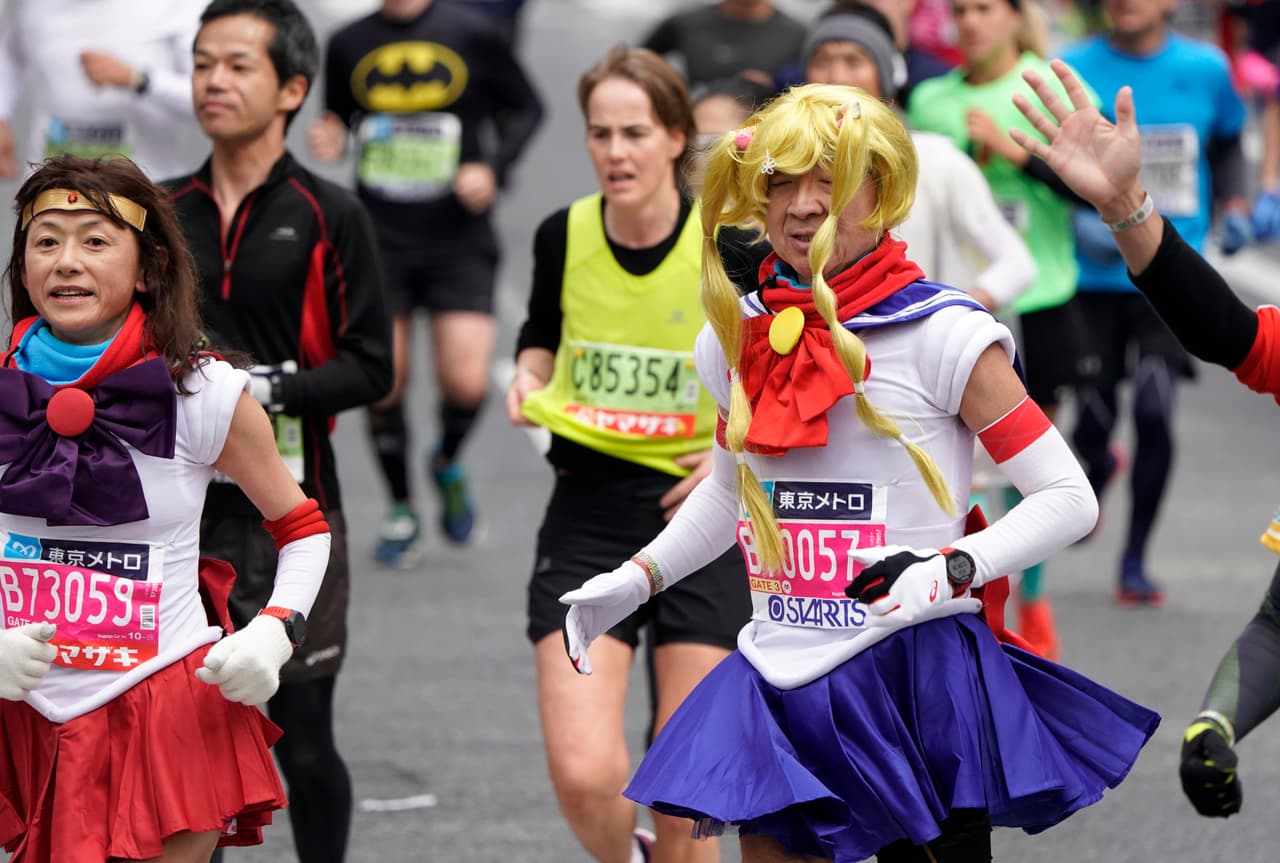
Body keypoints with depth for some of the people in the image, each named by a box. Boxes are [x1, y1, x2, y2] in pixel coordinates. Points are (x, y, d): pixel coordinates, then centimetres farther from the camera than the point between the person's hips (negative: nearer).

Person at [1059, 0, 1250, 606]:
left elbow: (1227, 145, 20)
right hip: (1093, 277, 0)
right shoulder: (1072, 72, -3)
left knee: (1154, 410, -14)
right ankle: (1094, 475, 43)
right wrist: (1080, 220, -18)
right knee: (1092, 420, 4)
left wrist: (1233, 206, 5)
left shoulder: (1204, 69, 2)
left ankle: (1135, 560, -1)